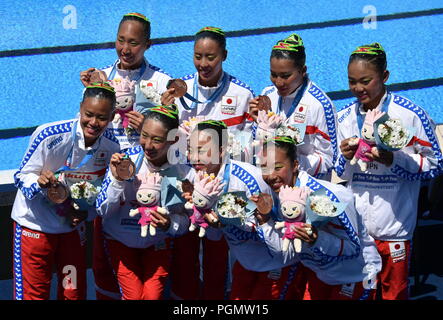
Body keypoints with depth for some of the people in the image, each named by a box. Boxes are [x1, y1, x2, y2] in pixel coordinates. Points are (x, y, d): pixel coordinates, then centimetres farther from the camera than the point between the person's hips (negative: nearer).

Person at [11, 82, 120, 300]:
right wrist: (39, 182, -38)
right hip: (34, 223, -4)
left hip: (73, 227, 4)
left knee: (74, 292, 15)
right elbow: (22, 176, -16)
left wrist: (87, 213, -13)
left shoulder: (111, 146, -10)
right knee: (32, 294, 2)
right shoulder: (49, 135, -25)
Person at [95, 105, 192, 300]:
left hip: (157, 241, 1)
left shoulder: (183, 171, -21)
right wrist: (116, 179, -35)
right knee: (133, 296, -4)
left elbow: (185, 220, -11)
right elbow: (103, 211, -19)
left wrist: (169, 225, -34)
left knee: (152, 296, -1)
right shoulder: (125, 160, -24)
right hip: (120, 238, -1)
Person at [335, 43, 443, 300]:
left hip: (393, 227, -4)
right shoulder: (346, 117, 6)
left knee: (394, 292, 8)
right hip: (353, 224, 4)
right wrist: (346, 158, -8)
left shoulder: (410, 114, -10)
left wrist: (394, 159, -20)